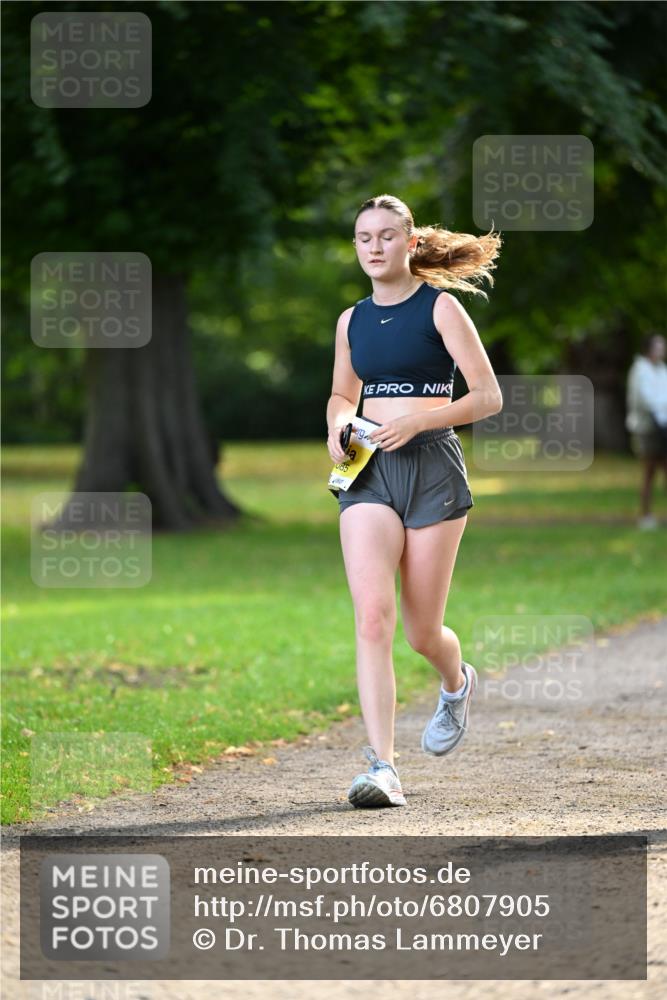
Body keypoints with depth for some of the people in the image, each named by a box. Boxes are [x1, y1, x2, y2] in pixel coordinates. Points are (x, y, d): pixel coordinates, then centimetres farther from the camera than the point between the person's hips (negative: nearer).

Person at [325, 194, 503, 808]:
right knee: (372, 618, -15)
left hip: (433, 466, -3)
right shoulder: (352, 321, 12)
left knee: (422, 632, 4)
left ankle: (457, 684, 42)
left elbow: (488, 397, -5)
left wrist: (418, 419, -18)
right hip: (368, 473, 3)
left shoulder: (439, 307, -2)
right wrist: (339, 423, 5)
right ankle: (382, 768, -19)